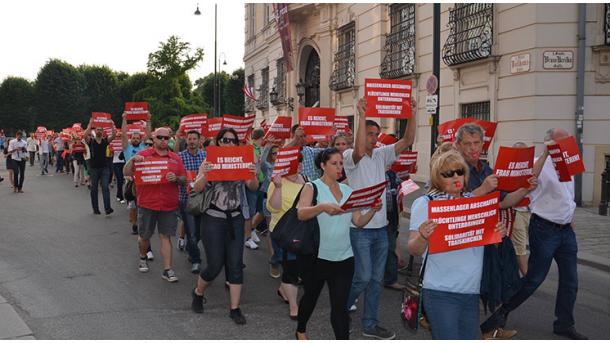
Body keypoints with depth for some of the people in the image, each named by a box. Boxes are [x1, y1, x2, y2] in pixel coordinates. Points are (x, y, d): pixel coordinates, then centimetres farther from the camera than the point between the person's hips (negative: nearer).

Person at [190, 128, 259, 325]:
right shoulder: (209, 162, -6)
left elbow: (253, 187, -4)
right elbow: (197, 188, -15)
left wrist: (253, 175, -26)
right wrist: (204, 174, -35)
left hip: (235, 218, 3)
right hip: (214, 218, -3)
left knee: (235, 264, 2)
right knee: (215, 265, 2)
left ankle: (234, 308, 13)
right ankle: (198, 293, 32)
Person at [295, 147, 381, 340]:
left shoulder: (348, 191, 9)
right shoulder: (312, 187, -5)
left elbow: (359, 222, 5)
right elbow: (301, 214, -21)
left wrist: (373, 210, -14)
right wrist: (322, 207, -38)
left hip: (344, 258, 3)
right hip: (316, 256, -2)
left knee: (340, 305, -2)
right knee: (311, 297, 18)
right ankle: (301, 330, 44)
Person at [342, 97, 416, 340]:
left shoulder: (381, 155, 8)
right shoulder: (350, 156, -8)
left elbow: (407, 141, 0)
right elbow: (360, 151, -32)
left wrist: (412, 114, -11)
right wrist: (362, 115, -33)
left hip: (381, 227, 6)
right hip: (360, 227, -6)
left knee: (376, 279, 10)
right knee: (364, 277, -6)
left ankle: (369, 324, 20)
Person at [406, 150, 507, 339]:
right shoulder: (425, 203, -5)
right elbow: (414, 250, -8)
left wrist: (498, 232, -4)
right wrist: (422, 237, -30)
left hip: (471, 291, 5)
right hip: (441, 293, -5)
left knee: (469, 338, 13)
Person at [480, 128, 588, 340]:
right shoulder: (541, 164, -12)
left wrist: (568, 218, 19)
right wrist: (546, 153, -36)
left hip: (566, 230, 8)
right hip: (545, 228, -8)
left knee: (570, 280, 11)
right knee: (535, 277, -2)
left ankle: (564, 324, 26)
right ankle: (504, 311, 15)